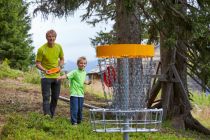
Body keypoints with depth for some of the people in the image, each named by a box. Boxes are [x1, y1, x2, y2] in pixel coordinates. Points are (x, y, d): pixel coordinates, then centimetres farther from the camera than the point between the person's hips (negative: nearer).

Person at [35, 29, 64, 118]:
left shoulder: (59, 47, 0)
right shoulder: (41, 49, -13)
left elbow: (62, 59, 14)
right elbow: (37, 63, -10)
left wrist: (60, 66, -7)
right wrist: (44, 70, -28)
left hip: (56, 76, 5)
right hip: (46, 77, -5)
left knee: (55, 98, 12)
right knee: (46, 97, -12)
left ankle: (51, 116, 25)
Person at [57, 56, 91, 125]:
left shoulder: (84, 73, 11)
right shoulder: (75, 72, -10)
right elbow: (67, 75, -23)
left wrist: (88, 82, 10)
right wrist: (60, 77, -39)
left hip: (81, 94, 6)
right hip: (74, 94, -6)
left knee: (80, 108, 13)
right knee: (74, 108, -7)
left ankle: (79, 120, 27)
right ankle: (74, 121, 1)